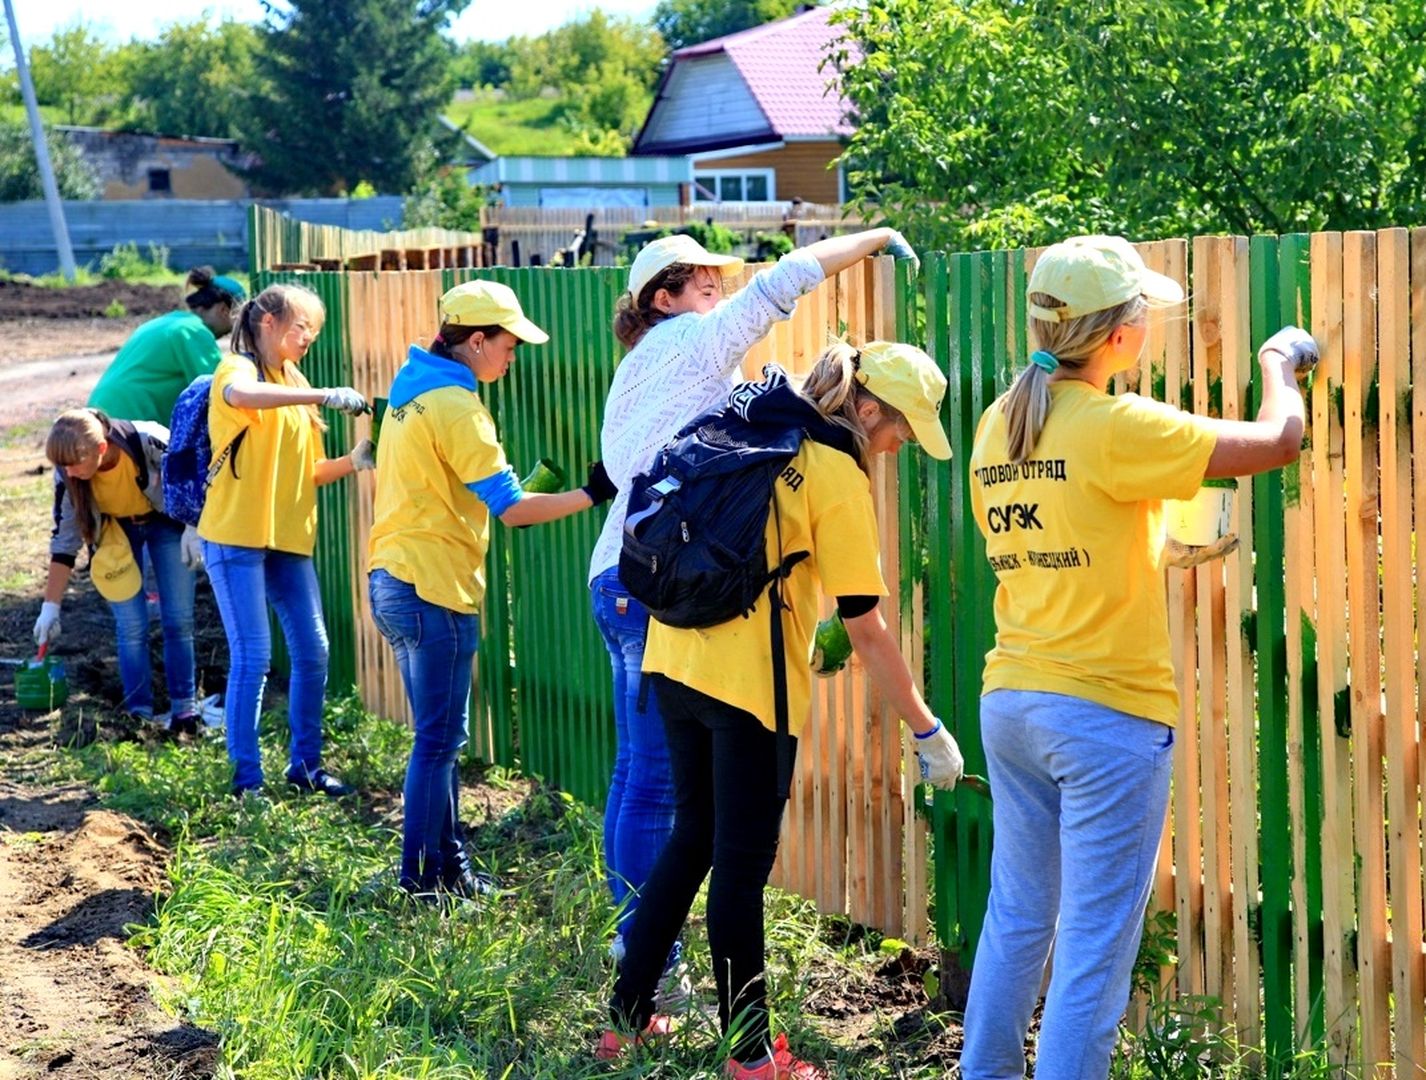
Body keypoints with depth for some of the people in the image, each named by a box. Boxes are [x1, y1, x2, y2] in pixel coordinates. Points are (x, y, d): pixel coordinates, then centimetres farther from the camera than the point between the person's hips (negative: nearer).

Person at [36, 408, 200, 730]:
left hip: (166, 521, -1)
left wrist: (193, 528, -16)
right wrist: (50, 606, -16)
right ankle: (139, 711, 1)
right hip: (116, 531, 1)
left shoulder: (149, 442, -36)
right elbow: (64, 540, -16)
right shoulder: (67, 476, -26)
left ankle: (184, 708, 8)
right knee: (131, 627, -8)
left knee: (178, 620, -2)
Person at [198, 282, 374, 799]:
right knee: (252, 657, -7)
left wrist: (353, 462, -3)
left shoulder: (296, 386, 17)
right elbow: (241, 396, -33)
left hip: (289, 538, 7)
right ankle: (245, 778, 1)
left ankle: (305, 764, 18)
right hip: (236, 536, -7)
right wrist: (325, 397, -36)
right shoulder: (238, 369, -6)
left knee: (312, 652, 6)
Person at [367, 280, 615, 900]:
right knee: (439, 739, -2)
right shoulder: (456, 406, -15)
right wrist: (592, 495, -14)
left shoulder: (412, 390, 14)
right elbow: (512, 509, -18)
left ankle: (448, 865, 22)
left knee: (439, 735, 16)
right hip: (433, 589, -10)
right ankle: (421, 881, 3)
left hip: (392, 580, 10)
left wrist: (516, 500, 19)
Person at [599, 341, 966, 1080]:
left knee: (693, 838, 20)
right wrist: (928, 733, -5)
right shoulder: (838, 476, -11)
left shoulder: (745, 424, 9)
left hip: (673, 657, 7)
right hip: (749, 684, -7)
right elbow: (867, 630, -11)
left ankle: (627, 1015, 27)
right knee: (742, 864, 2)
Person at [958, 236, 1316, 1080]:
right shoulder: (1117, 428, -16)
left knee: (1018, 916, 18)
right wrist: (1279, 361, 7)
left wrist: (1173, 547, 22)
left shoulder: (999, 425, 6)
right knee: (1096, 944, 0)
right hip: (1109, 712, -7)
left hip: (1010, 701, 7)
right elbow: (1278, 441, -13)